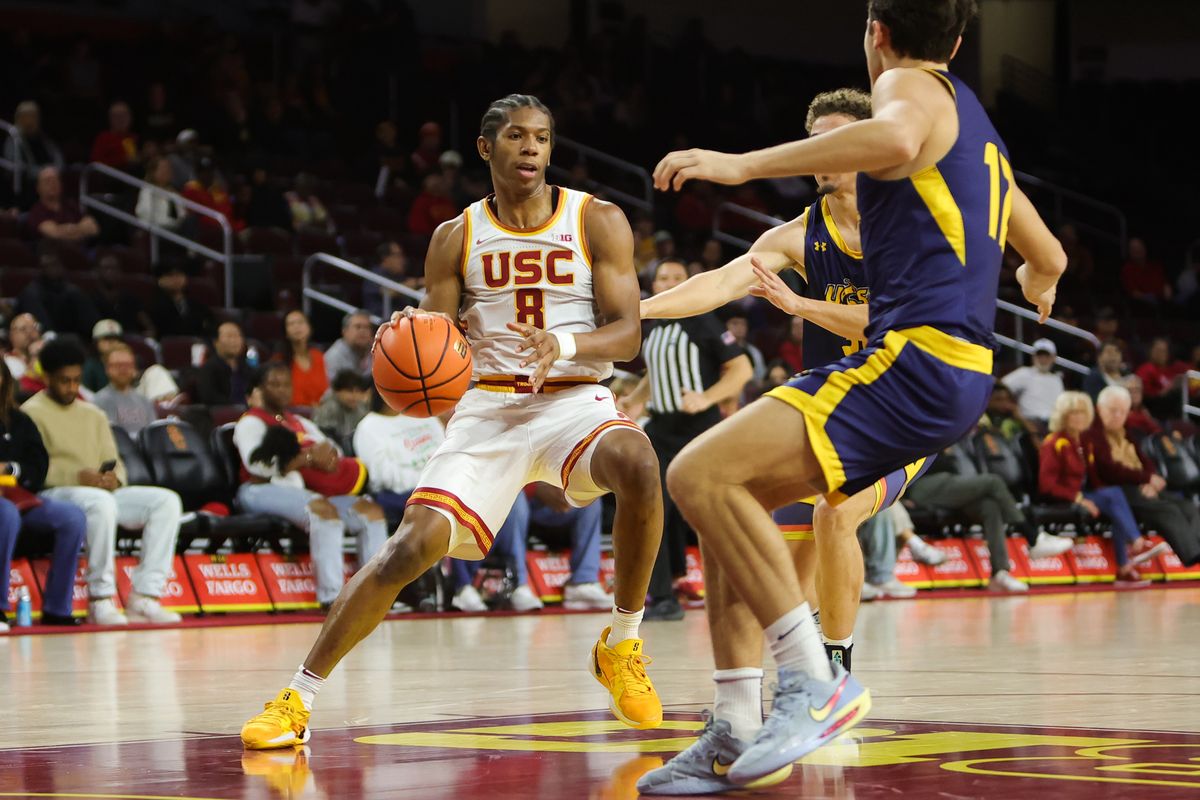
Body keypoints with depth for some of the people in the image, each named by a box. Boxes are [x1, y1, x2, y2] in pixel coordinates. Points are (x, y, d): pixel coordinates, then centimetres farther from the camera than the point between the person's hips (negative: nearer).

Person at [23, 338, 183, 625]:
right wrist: (77, 477, -21)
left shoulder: (94, 415, 24)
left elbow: (115, 463, 18)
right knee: (101, 503, -40)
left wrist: (113, 478, -7)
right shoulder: (31, 413, 2)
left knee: (167, 501, -15)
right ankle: (100, 600, -33)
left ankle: (144, 598, -24)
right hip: (53, 494, -7)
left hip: (102, 494, 7)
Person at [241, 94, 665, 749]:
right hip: (487, 406, 1)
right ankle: (297, 698, -6)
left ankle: (621, 644, -16)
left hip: (573, 399, -1)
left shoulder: (597, 222, 0)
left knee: (636, 462, -36)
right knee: (413, 544, -17)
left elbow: (627, 334, -6)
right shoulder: (456, 238, 5)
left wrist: (563, 342, -27)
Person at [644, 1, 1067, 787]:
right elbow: (1048, 257, 39)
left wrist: (742, 164, -26)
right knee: (726, 492, 12)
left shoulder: (911, 86, 0)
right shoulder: (978, 129, 27)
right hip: (958, 372, 10)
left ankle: (817, 683, -23)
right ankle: (738, 737, 8)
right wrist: (1037, 284, 65)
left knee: (702, 475, -20)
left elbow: (894, 139, -27)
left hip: (913, 359, -10)